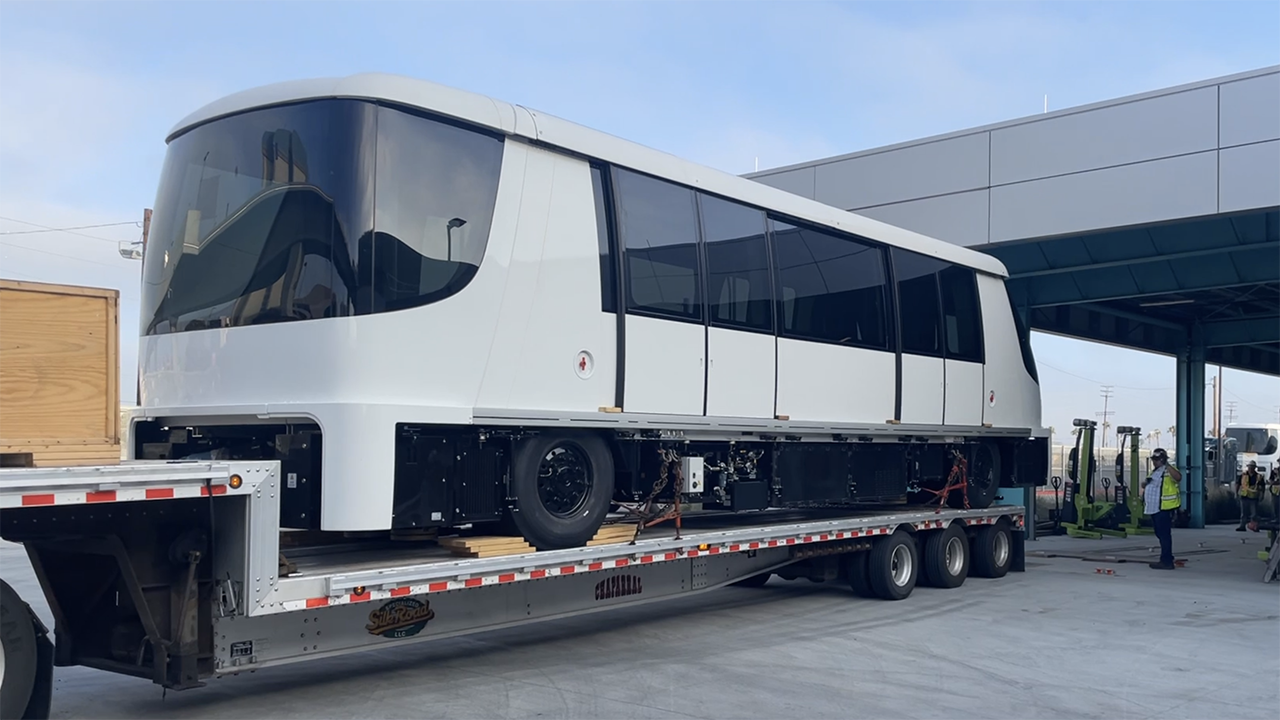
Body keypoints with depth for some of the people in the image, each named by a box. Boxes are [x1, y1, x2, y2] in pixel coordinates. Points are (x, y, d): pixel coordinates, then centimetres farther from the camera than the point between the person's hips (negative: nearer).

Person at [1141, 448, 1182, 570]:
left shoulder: (1168, 471, -10)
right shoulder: (1154, 472, 20)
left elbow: (1178, 477, -33)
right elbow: (1147, 486, 34)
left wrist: (1167, 465, -33)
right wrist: (1145, 483, 10)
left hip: (1164, 509, -10)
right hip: (1154, 508, 10)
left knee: (1164, 534, -8)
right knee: (1160, 534, 16)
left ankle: (1166, 561, -5)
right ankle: (1167, 559, 26)